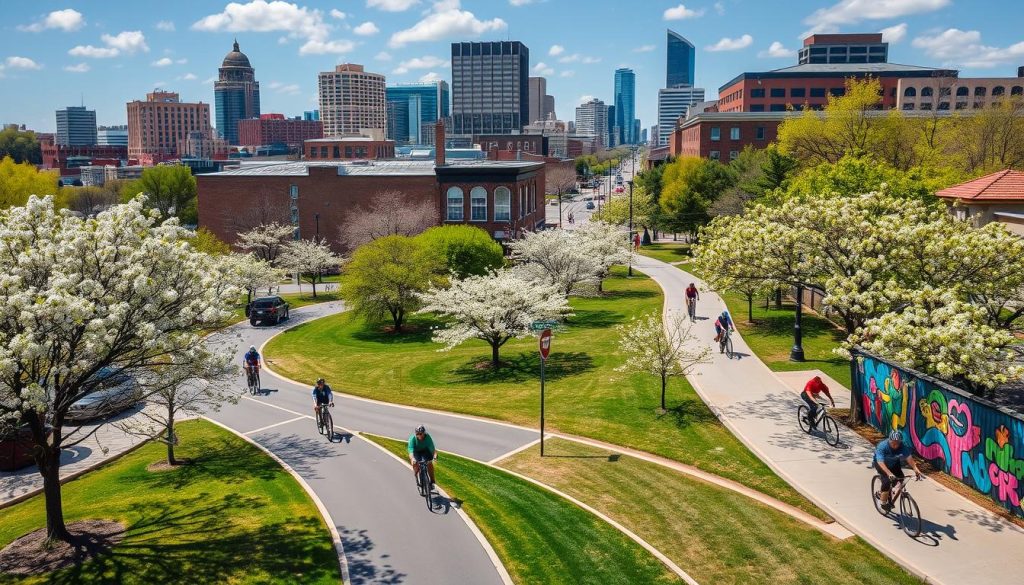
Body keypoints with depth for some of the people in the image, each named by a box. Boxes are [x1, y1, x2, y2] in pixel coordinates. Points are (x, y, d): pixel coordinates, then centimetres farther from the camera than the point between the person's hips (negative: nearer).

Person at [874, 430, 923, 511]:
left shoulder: (903, 446, -26)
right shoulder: (882, 446, -36)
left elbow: (909, 458, -37)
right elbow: (881, 462, -45)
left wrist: (916, 469, -54)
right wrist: (889, 474, -59)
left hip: (894, 463, 4)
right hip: (880, 463, -4)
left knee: (901, 478, -14)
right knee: (886, 481, -22)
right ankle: (884, 503, -2)